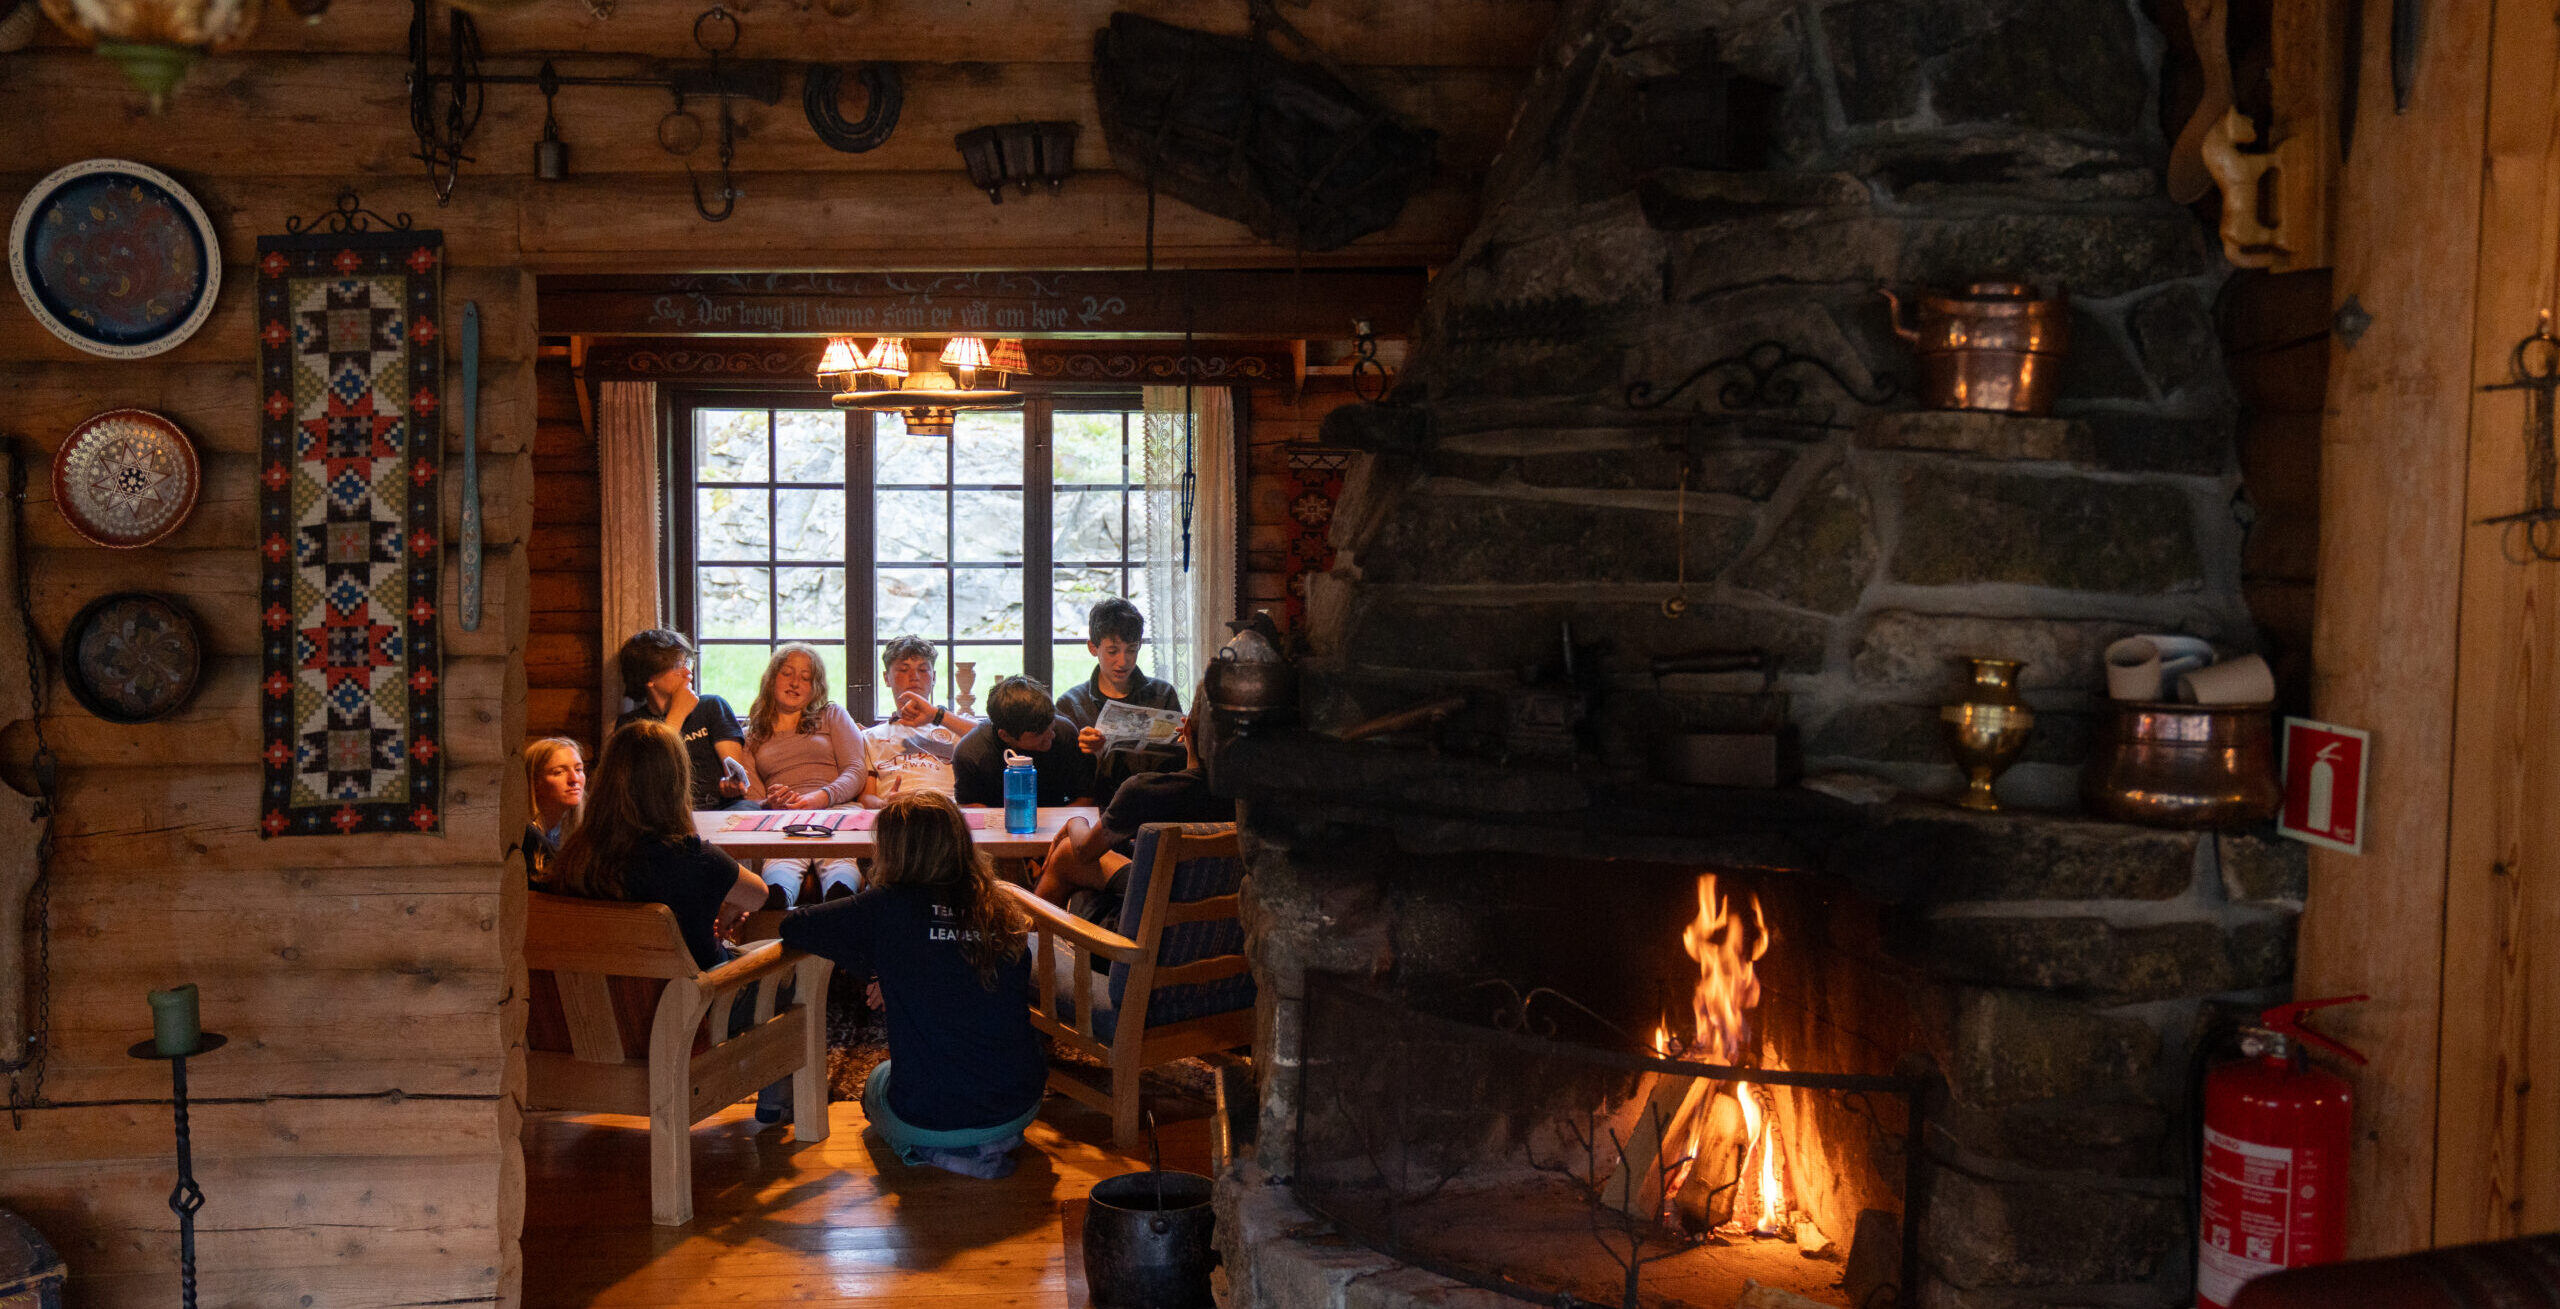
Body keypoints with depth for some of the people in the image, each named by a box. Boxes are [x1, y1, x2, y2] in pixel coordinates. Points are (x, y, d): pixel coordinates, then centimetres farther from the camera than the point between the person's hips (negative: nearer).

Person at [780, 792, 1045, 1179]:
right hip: (1020, 1109, 5)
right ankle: (995, 1142, 17)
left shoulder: (887, 908, -14)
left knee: (878, 1080, 32)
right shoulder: (1005, 914, -2)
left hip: (926, 1122, -4)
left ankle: (940, 1152, 8)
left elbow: (793, 927, -2)